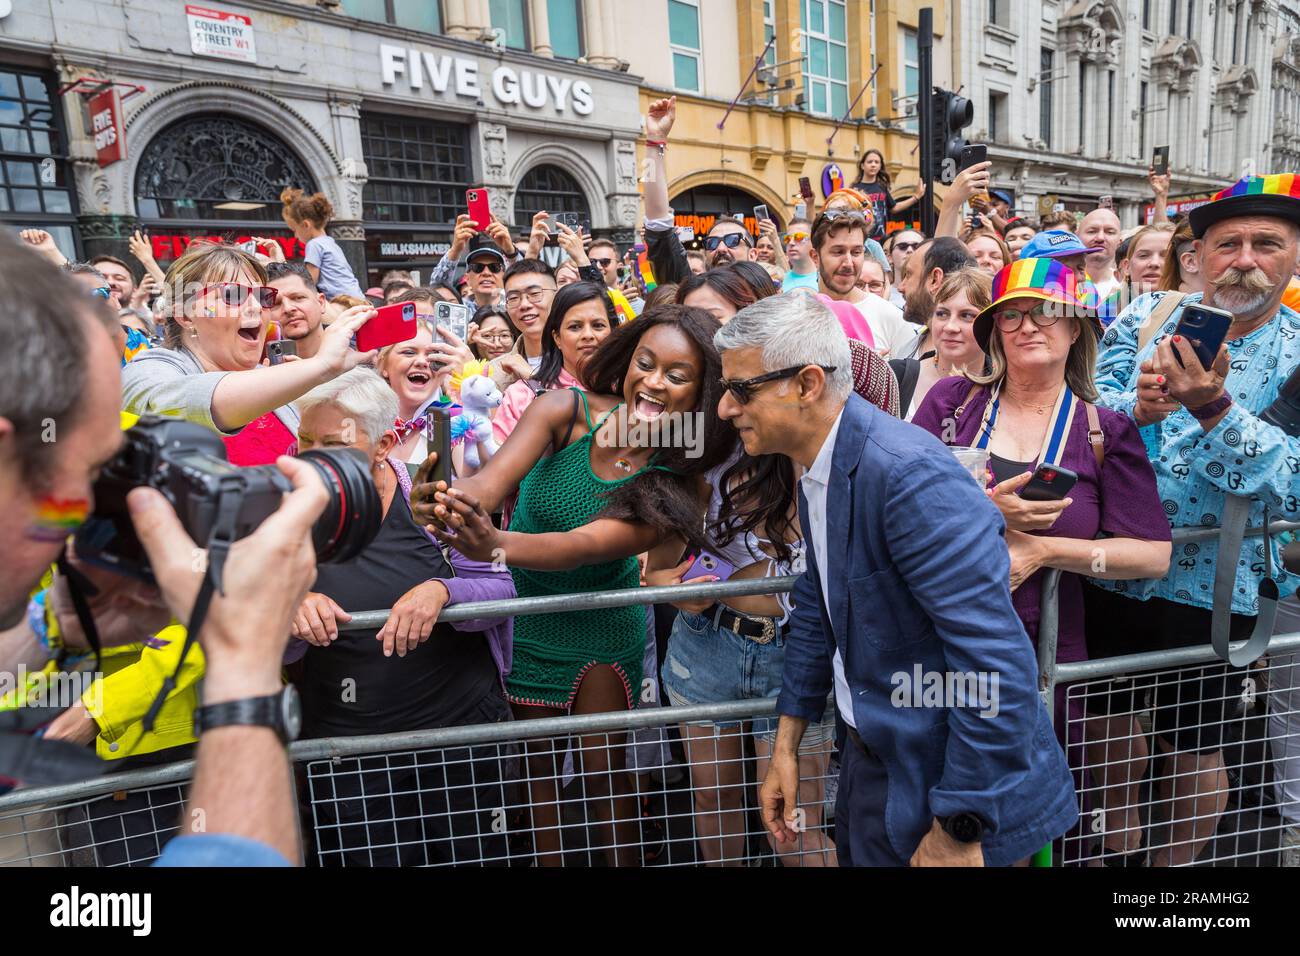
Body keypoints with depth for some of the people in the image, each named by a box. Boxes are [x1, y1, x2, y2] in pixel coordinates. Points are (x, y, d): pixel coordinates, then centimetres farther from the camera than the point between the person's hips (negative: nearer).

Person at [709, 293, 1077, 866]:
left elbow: (998, 663, -28)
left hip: (952, 780, -8)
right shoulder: (816, 470, 0)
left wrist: (958, 831, -21)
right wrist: (785, 746, 14)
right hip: (872, 757, 8)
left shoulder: (911, 474, -28)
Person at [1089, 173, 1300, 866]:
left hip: (1211, 586, -1)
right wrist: (1138, 408, -29)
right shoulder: (1147, 317, -1)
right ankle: (1118, 852, 43)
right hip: (1113, 569, 2)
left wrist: (1212, 407, -32)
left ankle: (1172, 864, 41)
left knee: (1192, 749, 15)